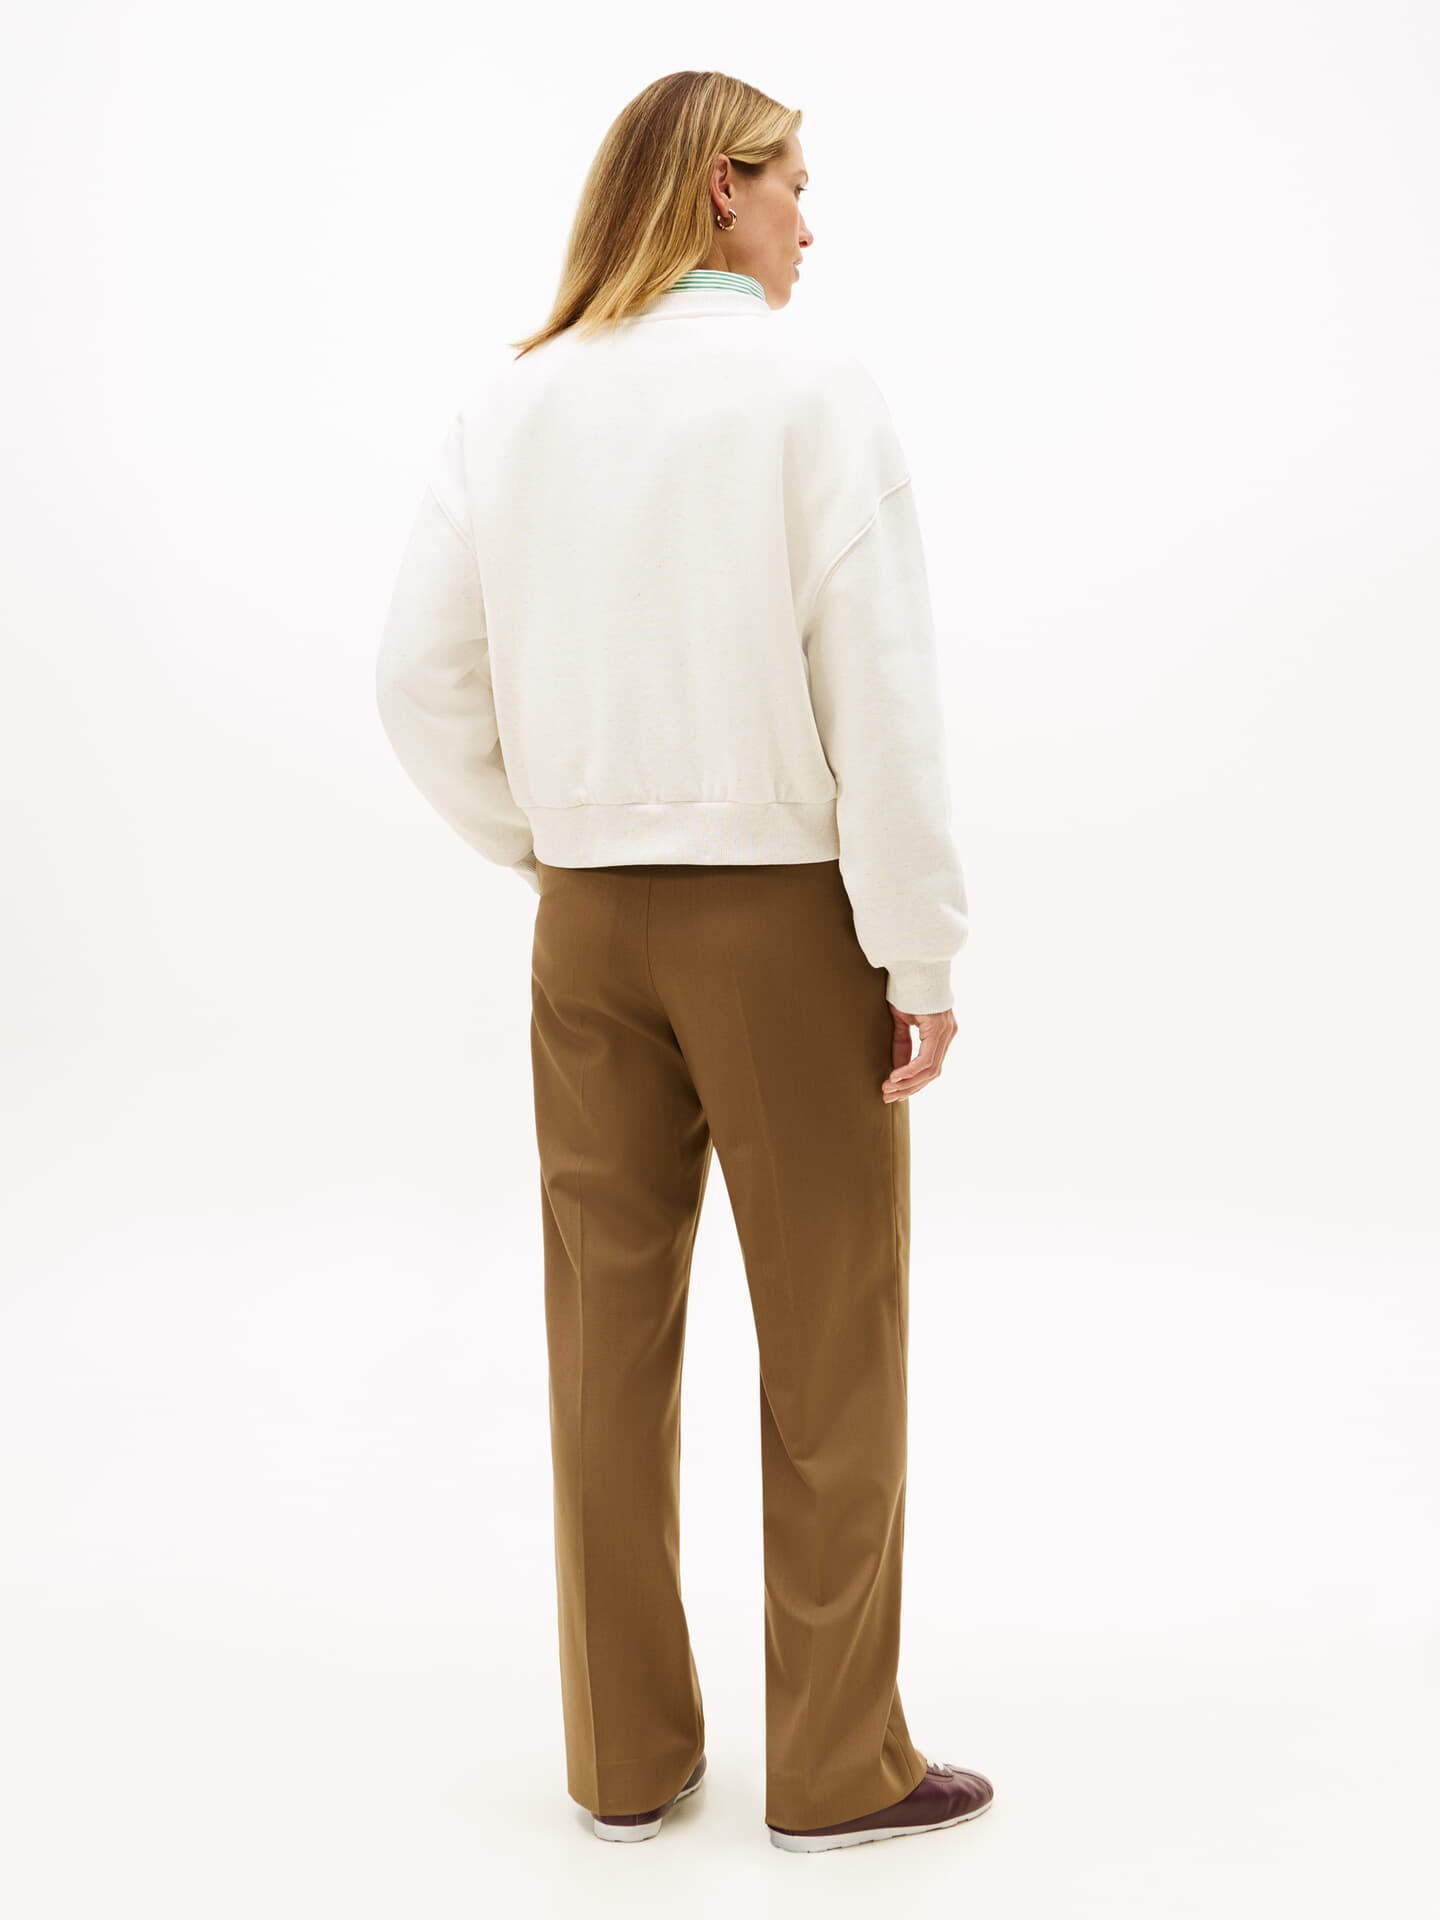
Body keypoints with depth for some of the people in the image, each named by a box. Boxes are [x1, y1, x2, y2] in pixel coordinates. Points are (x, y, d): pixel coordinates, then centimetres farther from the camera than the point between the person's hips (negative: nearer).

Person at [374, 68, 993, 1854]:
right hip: (785, 916, -4)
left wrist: (544, 841, 13)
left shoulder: (511, 401, 4)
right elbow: (880, 695, -15)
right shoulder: (810, 387, -9)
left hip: (590, 921, 5)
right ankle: (838, 1765, 21)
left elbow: (421, 678, 2)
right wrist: (923, 956, -9)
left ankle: (626, 1755, 26)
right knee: (830, 1349, 9)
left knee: (609, 1334, 13)